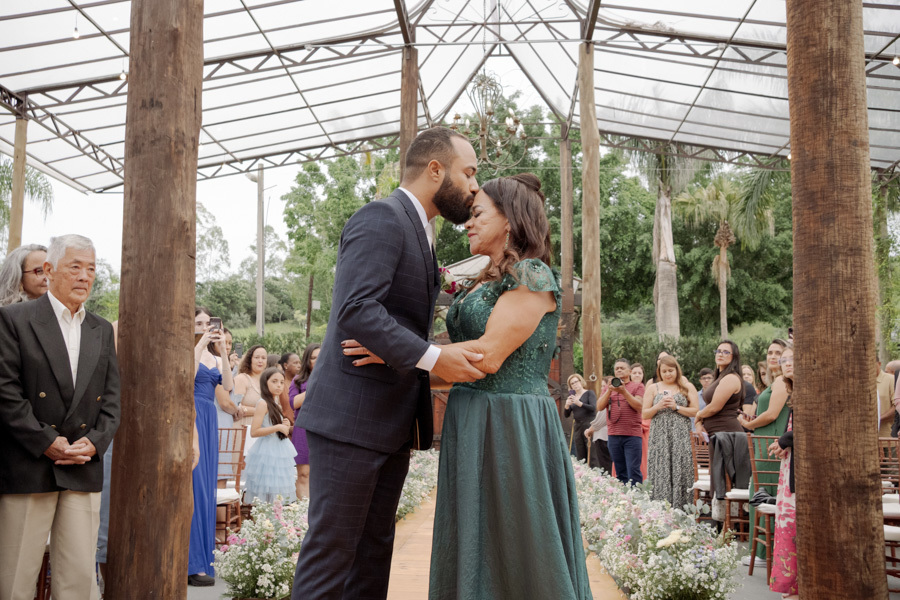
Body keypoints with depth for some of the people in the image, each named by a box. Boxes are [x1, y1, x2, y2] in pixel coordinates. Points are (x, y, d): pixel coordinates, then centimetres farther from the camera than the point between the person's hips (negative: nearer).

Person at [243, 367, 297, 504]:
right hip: (267, 452, -8)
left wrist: (285, 426, 4)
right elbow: (254, 432, -20)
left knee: (279, 494, 9)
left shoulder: (277, 404, 12)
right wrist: (278, 427, -20)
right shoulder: (264, 404, -13)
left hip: (279, 452, 8)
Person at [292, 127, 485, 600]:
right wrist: (431, 357, -26)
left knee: (374, 549, 13)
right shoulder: (381, 219, -12)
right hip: (350, 417, -10)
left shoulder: (417, 230, 19)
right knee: (332, 547, -3)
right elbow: (356, 309, -25)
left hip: (392, 423, 10)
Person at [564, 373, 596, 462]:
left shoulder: (589, 393, 3)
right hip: (577, 427, 6)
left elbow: (593, 408, -12)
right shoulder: (572, 397, 17)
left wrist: (579, 403, -21)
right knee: (580, 458, 3)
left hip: (589, 426, -5)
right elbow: (566, 415, 15)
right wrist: (567, 406, -5)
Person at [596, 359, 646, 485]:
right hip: (614, 435, 4)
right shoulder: (608, 388, 17)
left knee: (633, 472, -10)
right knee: (620, 473, 7)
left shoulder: (637, 386, 7)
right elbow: (600, 407, 4)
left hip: (632, 435, -4)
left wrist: (624, 391, -16)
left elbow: (639, 406, -7)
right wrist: (609, 391, -9)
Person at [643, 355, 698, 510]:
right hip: (660, 436, 1)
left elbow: (695, 411, 1)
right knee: (661, 472, -5)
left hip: (681, 435, -1)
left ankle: (681, 508, -2)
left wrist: (676, 407, -9)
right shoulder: (653, 388, 11)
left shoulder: (687, 387, 9)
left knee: (680, 470, -6)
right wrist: (658, 406, -8)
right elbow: (645, 415, 8)